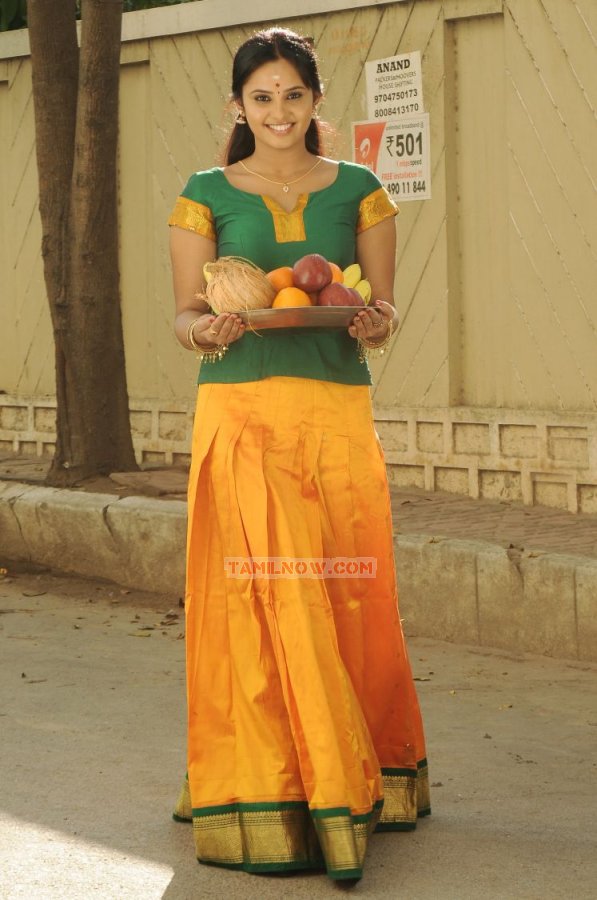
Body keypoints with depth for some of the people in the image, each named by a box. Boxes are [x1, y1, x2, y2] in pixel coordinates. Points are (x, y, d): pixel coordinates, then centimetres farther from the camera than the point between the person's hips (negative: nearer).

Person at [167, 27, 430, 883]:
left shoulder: (358, 191, 11)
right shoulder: (206, 195, 8)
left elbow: (383, 309, 10)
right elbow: (184, 312, 6)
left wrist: (375, 322, -13)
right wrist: (209, 326, -17)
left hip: (337, 412, 1)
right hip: (240, 412, -1)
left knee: (345, 596, 0)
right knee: (256, 599, -7)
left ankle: (355, 774, 15)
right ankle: (267, 791, 0)